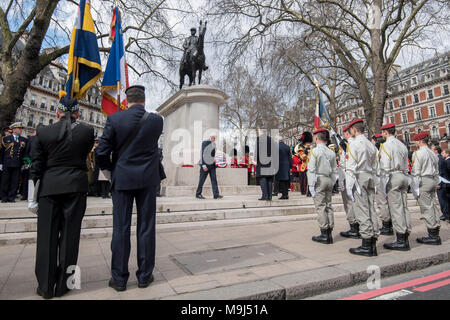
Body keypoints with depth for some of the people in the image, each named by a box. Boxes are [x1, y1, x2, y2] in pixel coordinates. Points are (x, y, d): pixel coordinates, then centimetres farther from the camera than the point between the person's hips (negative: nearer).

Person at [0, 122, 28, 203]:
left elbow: (26, 153, 11)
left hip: (18, 165, 1)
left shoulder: (24, 140, 11)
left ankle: (11, 197, 9)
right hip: (7, 164, -1)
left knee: (15, 182, 2)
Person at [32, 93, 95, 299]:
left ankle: (45, 287, 19)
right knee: (69, 236, 7)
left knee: (47, 236, 10)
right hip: (76, 187, -1)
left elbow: (36, 166, 1)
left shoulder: (43, 132, 0)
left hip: (49, 187, 1)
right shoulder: (87, 131, -4)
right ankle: (62, 285, 16)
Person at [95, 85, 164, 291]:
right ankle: (144, 276, 18)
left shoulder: (115, 119, -5)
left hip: (122, 179, 0)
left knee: (121, 228, 7)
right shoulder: (156, 120, -1)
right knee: (146, 227, 7)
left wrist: (109, 173, 10)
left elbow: (102, 152, -5)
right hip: (148, 179, 1)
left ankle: (119, 278, 17)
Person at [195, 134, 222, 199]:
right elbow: (203, 154, -14)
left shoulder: (214, 143, 13)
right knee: (202, 179, 1)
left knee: (214, 179, 1)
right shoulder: (205, 142, -9)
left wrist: (214, 158, 8)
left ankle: (216, 194, 0)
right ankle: (198, 194, 12)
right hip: (205, 164, -7)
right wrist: (203, 165, -19)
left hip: (212, 164, 7)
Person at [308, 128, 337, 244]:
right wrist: (332, 183, 18)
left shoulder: (315, 151, -9)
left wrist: (311, 185, -9)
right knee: (328, 206, 10)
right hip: (329, 180, 6)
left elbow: (311, 170, -13)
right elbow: (335, 171, 12)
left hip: (319, 180, -6)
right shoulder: (331, 152, 10)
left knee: (320, 207, -2)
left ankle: (324, 234, 1)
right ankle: (329, 233, 16)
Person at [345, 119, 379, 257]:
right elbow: (374, 166, 17)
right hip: (370, 177, 8)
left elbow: (351, 167, -12)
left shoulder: (354, 144, -7)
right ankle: (373, 245, 12)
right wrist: (372, 182, 19)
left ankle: (366, 246, -3)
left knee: (362, 211, -6)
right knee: (371, 210, 7)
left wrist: (349, 186, -11)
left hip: (359, 178, -8)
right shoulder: (371, 145, 18)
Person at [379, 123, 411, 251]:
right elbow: (406, 166, 18)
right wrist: (405, 179, 22)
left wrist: (383, 186, -12)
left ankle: (400, 241, -3)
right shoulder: (402, 145, 17)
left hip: (393, 177, -8)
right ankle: (405, 239, 14)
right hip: (403, 176, 9)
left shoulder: (385, 145, -8)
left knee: (396, 209, -6)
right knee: (404, 207, 9)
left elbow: (385, 167, -15)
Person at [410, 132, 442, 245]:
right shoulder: (433, 153, 16)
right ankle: (436, 234, 16)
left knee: (426, 208, -6)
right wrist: (435, 184, 24)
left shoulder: (418, 153, -10)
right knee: (433, 206, 10)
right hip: (433, 181, 9)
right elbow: (436, 172, 20)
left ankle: (433, 236, -2)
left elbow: (416, 172, -14)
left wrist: (415, 189, -12)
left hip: (423, 181, -9)